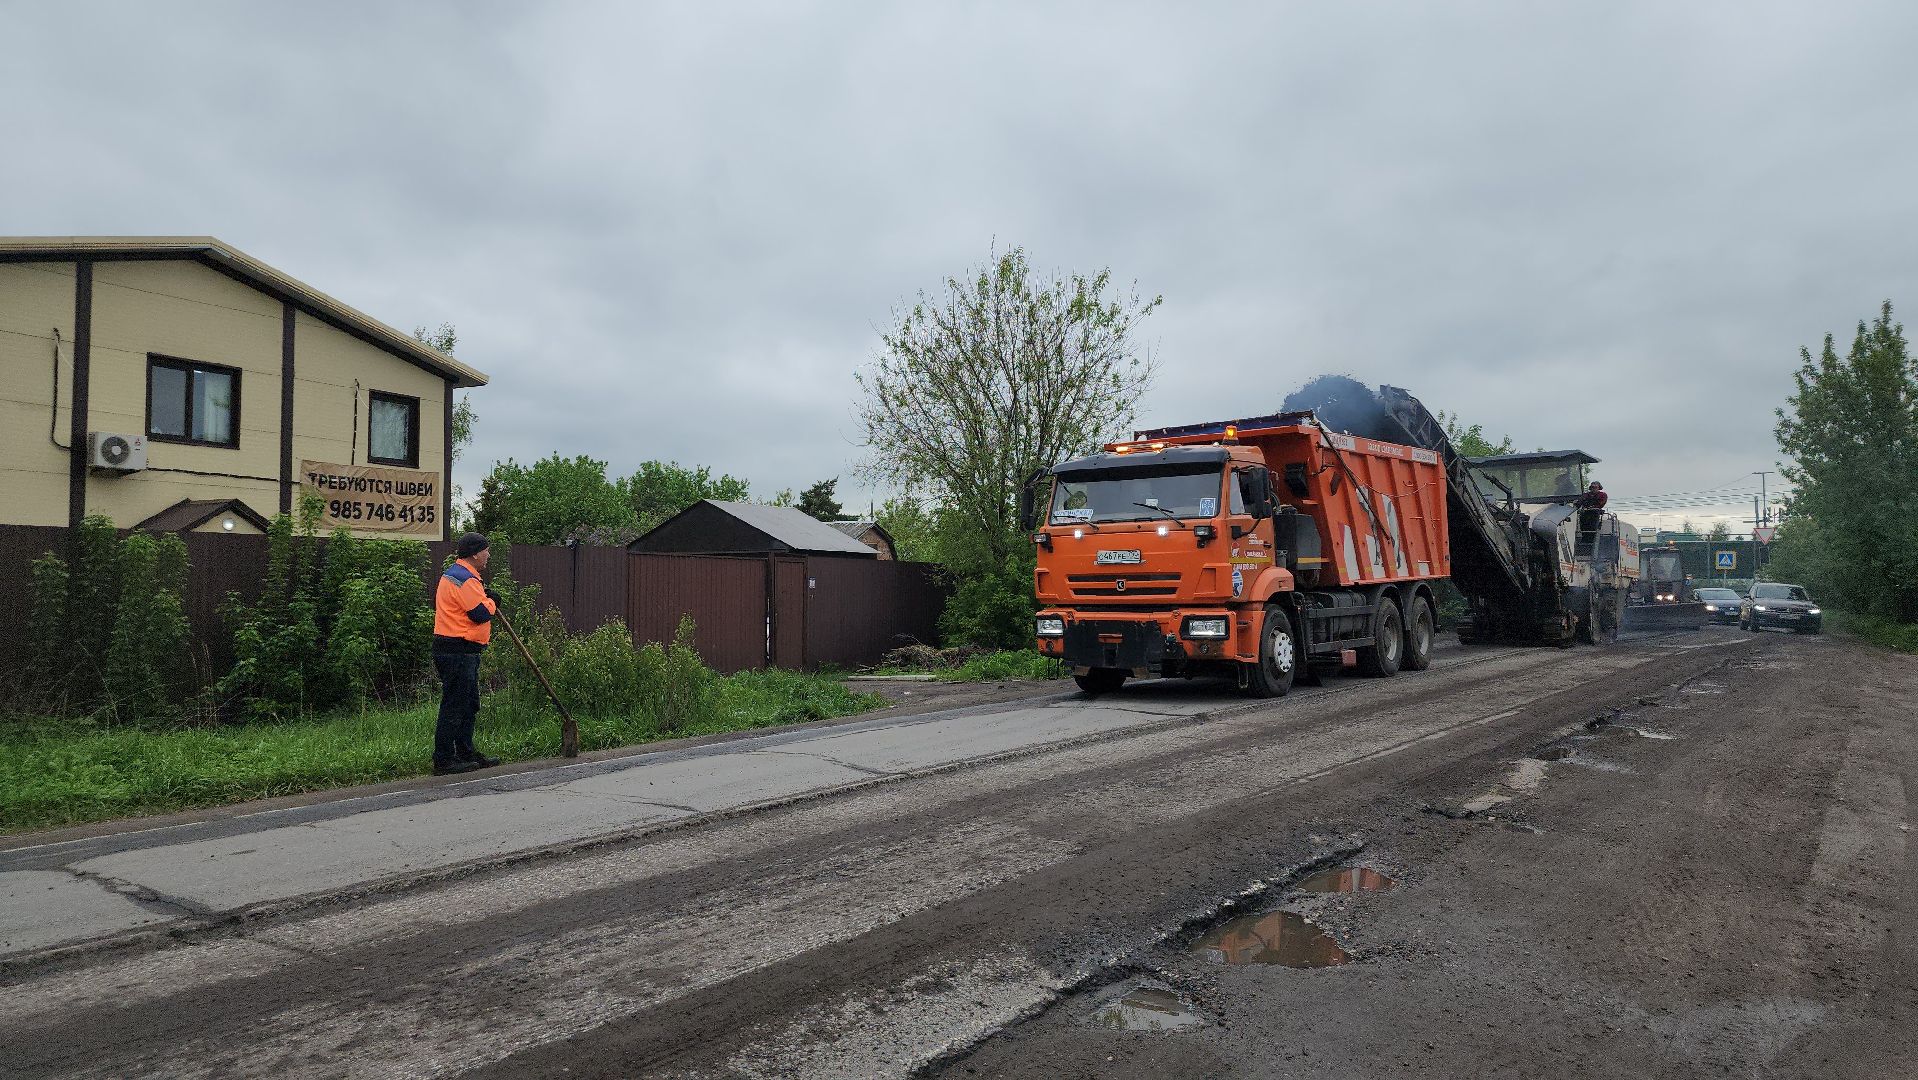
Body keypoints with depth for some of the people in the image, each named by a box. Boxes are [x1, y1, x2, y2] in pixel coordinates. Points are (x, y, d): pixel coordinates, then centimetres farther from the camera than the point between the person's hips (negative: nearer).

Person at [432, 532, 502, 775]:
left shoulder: (455, 573, 18)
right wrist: (492, 601, -1)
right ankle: (443, 760, -1)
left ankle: (466, 754, 26)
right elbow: (481, 614, -21)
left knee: (469, 705, 18)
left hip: (460, 653, 11)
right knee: (454, 706, -6)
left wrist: (485, 597, 10)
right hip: (458, 652, -11)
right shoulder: (464, 578, -17)